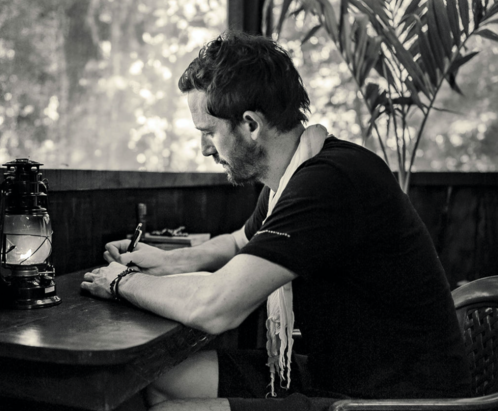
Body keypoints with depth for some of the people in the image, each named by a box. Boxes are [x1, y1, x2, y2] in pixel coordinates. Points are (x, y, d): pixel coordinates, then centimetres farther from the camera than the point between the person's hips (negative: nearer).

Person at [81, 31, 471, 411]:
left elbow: (214, 308, -29)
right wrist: (169, 261, 6)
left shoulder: (330, 182, -26)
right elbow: (242, 242, 26)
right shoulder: (299, 175, 6)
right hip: (330, 373, 9)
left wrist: (125, 282, -10)